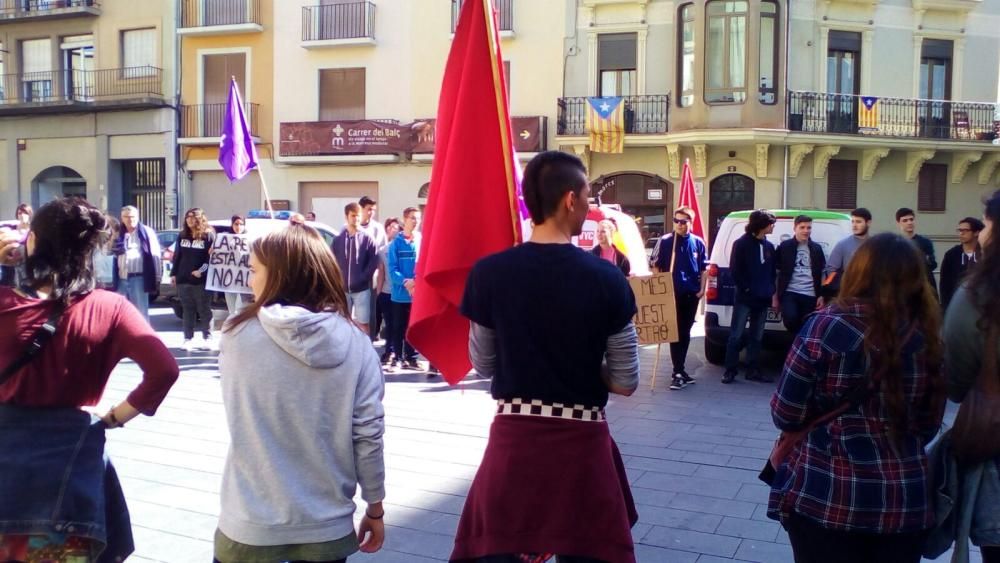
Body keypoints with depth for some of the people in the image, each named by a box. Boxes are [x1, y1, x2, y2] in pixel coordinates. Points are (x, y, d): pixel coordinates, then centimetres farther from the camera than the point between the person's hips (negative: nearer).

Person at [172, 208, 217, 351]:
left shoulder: (208, 235, -4)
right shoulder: (183, 235, 13)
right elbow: (177, 256, 15)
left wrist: (202, 270, -18)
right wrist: (173, 273, 10)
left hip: (201, 280, -5)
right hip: (183, 279, 5)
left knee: (204, 310, 1)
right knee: (187, 310, 8)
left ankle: (207, 339, 6)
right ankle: (188, 339, 13)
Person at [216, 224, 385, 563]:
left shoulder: (238, 335, -11)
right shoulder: (355, 344, -10)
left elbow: (238, 417, 4)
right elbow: (368, 434, -8)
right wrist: (375, 509, 5)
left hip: (251, 525, 0)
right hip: (327, 527, 1)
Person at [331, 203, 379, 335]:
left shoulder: (367, 239, 1)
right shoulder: (337, 240, 6)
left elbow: (374, 262, -3)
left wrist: (362, 278, -11)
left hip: (362, 289, -2)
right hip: (342, 289, 2)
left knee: (363, 324, -1)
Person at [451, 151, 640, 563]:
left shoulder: (489, 273, -8)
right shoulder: (607, 279, -11)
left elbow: (482, 363, 4)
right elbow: (625, 382, -6)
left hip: (513, 435, 1)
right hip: (582, 439, -1)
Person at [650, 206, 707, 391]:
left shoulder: (698, 243, 3)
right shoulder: (664, 242, -4)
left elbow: (704, 268, 10)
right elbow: (655, 266, 0)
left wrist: (702, 289, 1)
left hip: (692, 294, 3)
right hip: (672, 293, -3)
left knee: (686, 331, 12)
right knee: (675, 332, -5)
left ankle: (679, 369, 23)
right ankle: (678, 372, -5)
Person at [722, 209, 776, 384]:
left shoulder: (769, 246, 12)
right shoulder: (741, 244, -5)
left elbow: (772, 272, 15)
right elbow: (734, 270, -8)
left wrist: (772, 293, 7)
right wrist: (745, 288, -11)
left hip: (763, 299, 6)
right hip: (744, 298, -6)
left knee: (756, 337, 11)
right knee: (736, 336, -3)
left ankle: (753, 370, 18)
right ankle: (730, 370, 1)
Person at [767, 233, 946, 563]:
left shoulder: (827, 327, -14)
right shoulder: (928, 338, -1)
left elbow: (785, 415, -9)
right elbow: (929, 426, 9)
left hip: (826, 498, -3)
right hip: (907, 500, 4)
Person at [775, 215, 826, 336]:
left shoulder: (817, 249, 12)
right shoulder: (784, 246, 4)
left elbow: (821, 274, 16)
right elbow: (777, 273, 6)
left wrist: (821, 295, 8)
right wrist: (776, 296, 2)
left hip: (810, 295, 3)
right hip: (789, 293, -2)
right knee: (790, 318, -26)